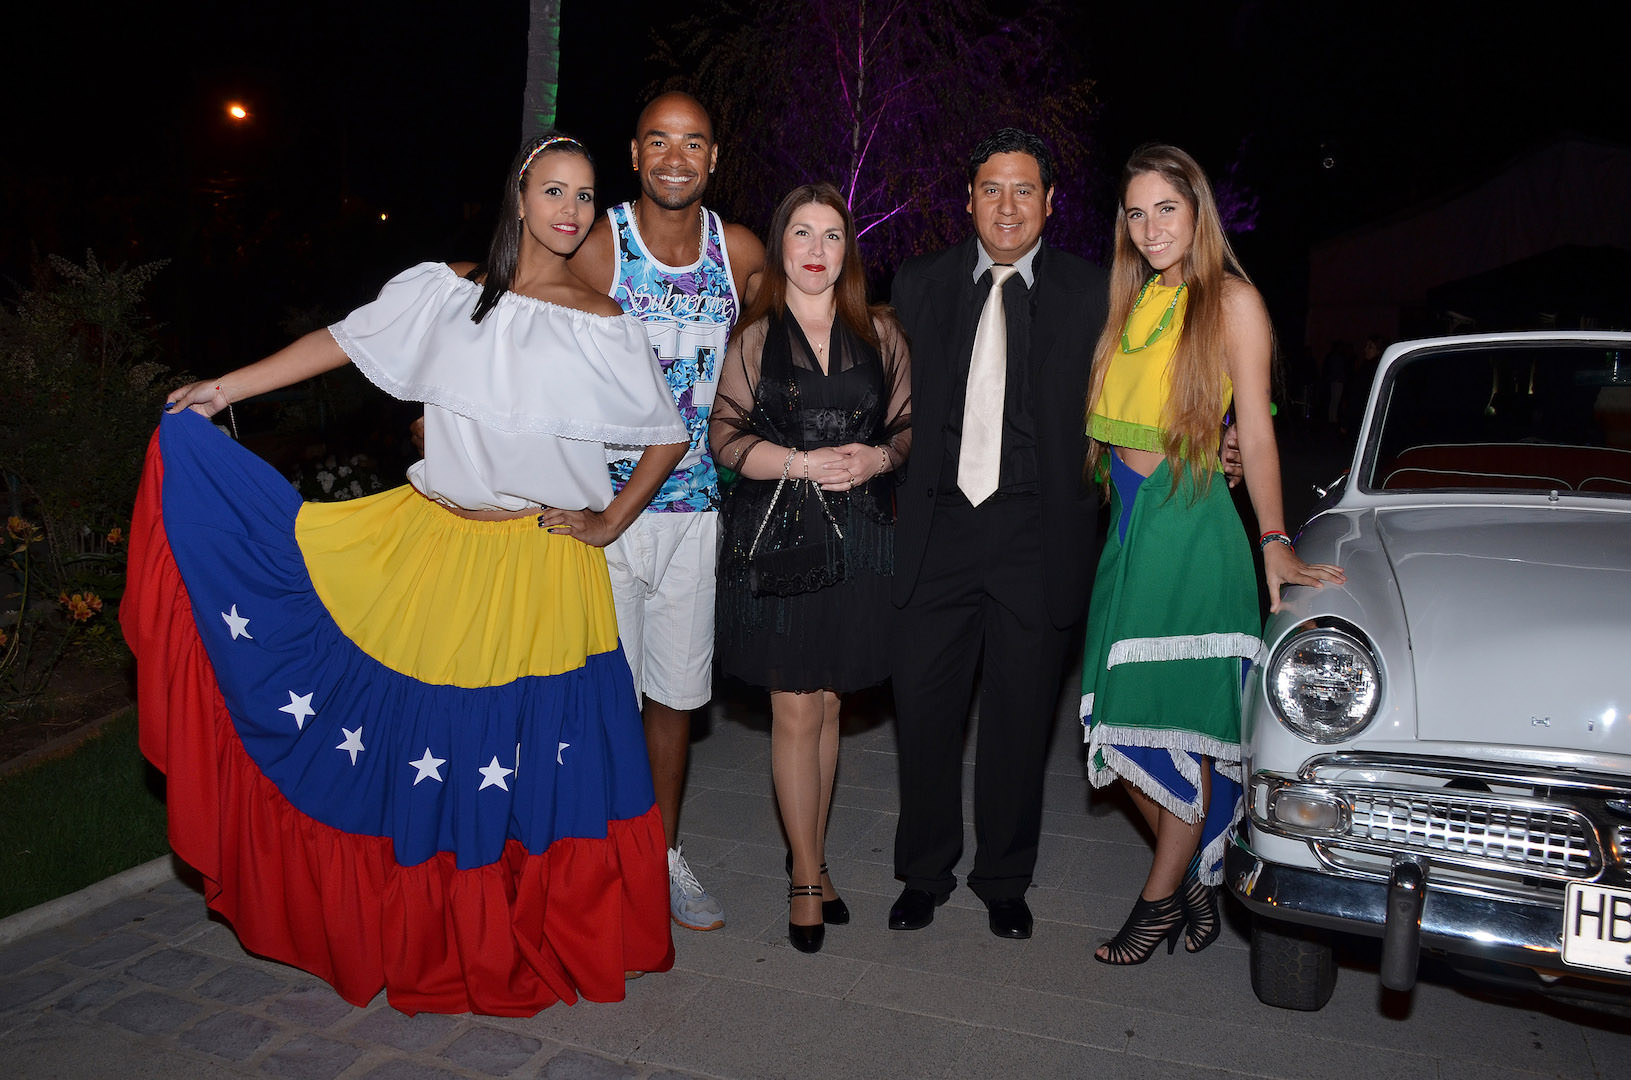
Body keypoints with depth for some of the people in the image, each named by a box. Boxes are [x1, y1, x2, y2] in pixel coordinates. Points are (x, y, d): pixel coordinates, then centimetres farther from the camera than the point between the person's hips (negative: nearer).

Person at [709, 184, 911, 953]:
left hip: (857, 540, 2)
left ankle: (810, 864, 27)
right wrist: (802, 463, -15)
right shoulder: (752, 337, 4)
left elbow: (908, 424, 11)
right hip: (777, 539, -2)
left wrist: (877, 458, -10)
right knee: (795, 712, 0)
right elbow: (726, 437, -2)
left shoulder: (878, 333, 10)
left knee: (827, 704, 11)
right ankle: (807, 877, 16)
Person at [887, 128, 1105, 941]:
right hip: (938, 530, 2)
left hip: (1037, 537, -1)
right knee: (923, 712, 8)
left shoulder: (1089, 294, 3)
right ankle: (925, 872, 30)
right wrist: (899, 497, 3)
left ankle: (1004, 880, 31)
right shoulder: (921, 285, 8)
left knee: (1019, 722, 10)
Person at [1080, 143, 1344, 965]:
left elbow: (1256, 429, -6)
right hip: (1128, 524, 6)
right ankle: (1194, 877, 25)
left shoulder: (1232, 300, -3)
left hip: (1193, 525, -6)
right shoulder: (1133, 302, 15)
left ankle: (1162, 896, 17)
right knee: (1122, 725, 7)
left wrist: (1274, 543, -9)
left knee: (1176, 721, 0)